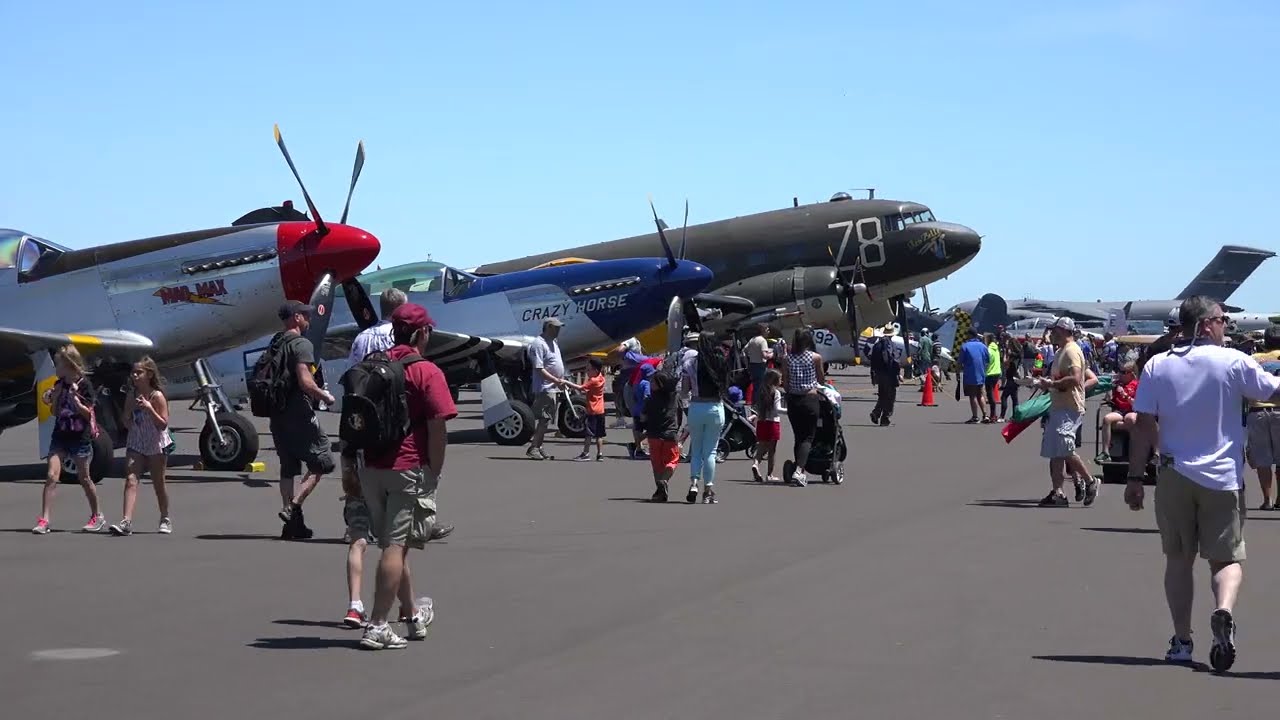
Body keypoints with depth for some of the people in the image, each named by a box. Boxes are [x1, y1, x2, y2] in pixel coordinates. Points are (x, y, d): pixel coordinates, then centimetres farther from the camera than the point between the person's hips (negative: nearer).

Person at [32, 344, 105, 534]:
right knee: (51, 476, -8)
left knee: (84, 478, 8)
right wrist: (55, 397, -5)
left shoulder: (84, 385, -9)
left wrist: (74, 398, -19)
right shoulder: (59, 385, 6)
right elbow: (55, 412, 10)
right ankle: (44, 520, -10)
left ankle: (97, 516, 26)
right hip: (60, 435, 4)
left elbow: (88, 413, -10)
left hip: (80, 437, -4)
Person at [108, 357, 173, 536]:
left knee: (158, 483, 9)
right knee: (130, 480, -12)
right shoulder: (131, 397, 2)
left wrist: (149, 408, -25)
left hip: (156, 445, -4)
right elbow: (127, 424, 10)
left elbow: (163, 424, -15)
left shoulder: (157, 396, -12)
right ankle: (126, 522, -21)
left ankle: (165, 519, 28)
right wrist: (130, 410, -9)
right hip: (135, 444, 4)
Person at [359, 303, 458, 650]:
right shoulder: (426, 371, -9)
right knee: (396, 546, -4)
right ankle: (377, 626, -7)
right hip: (410, 469, -6)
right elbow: (438, 427, -13)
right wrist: (435, 473, -4)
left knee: (392, 544, 17)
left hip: (372, 468, 6)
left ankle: (413, 614, 32)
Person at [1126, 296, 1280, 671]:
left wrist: (1135, 478, 2)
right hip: (1223, 477, -2)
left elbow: (1143, 426, -2)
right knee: (1227, 557, 4)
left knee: (1179, 559, 13)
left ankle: (1182, 640, 12)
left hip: (1175, 475, 2)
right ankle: (1223, 611, -25)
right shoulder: (1233, 362, -6)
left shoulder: (1156, 366, 0)